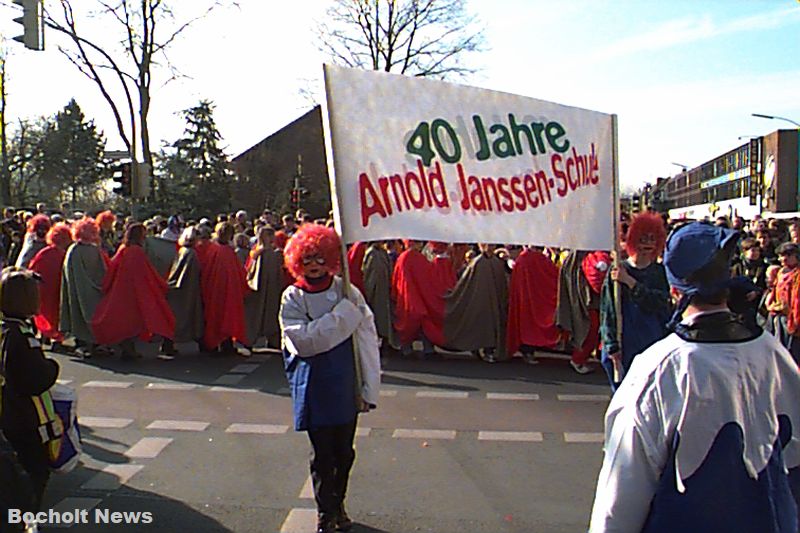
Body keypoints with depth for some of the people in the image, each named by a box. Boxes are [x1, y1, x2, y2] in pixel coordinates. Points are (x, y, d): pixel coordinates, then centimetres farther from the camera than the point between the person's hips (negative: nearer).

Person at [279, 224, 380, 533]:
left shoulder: (347, 292, -3)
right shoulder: (292, 298, -3)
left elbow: (367, 341, -4)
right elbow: (302, 341, -18)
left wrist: (369, 388, -7)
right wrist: (341, 315, -20)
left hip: (345, 387, 1)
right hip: (314, 388, -1)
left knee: (344, 451, 14)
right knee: (322, 454, 7)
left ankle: (338, 504, 36)